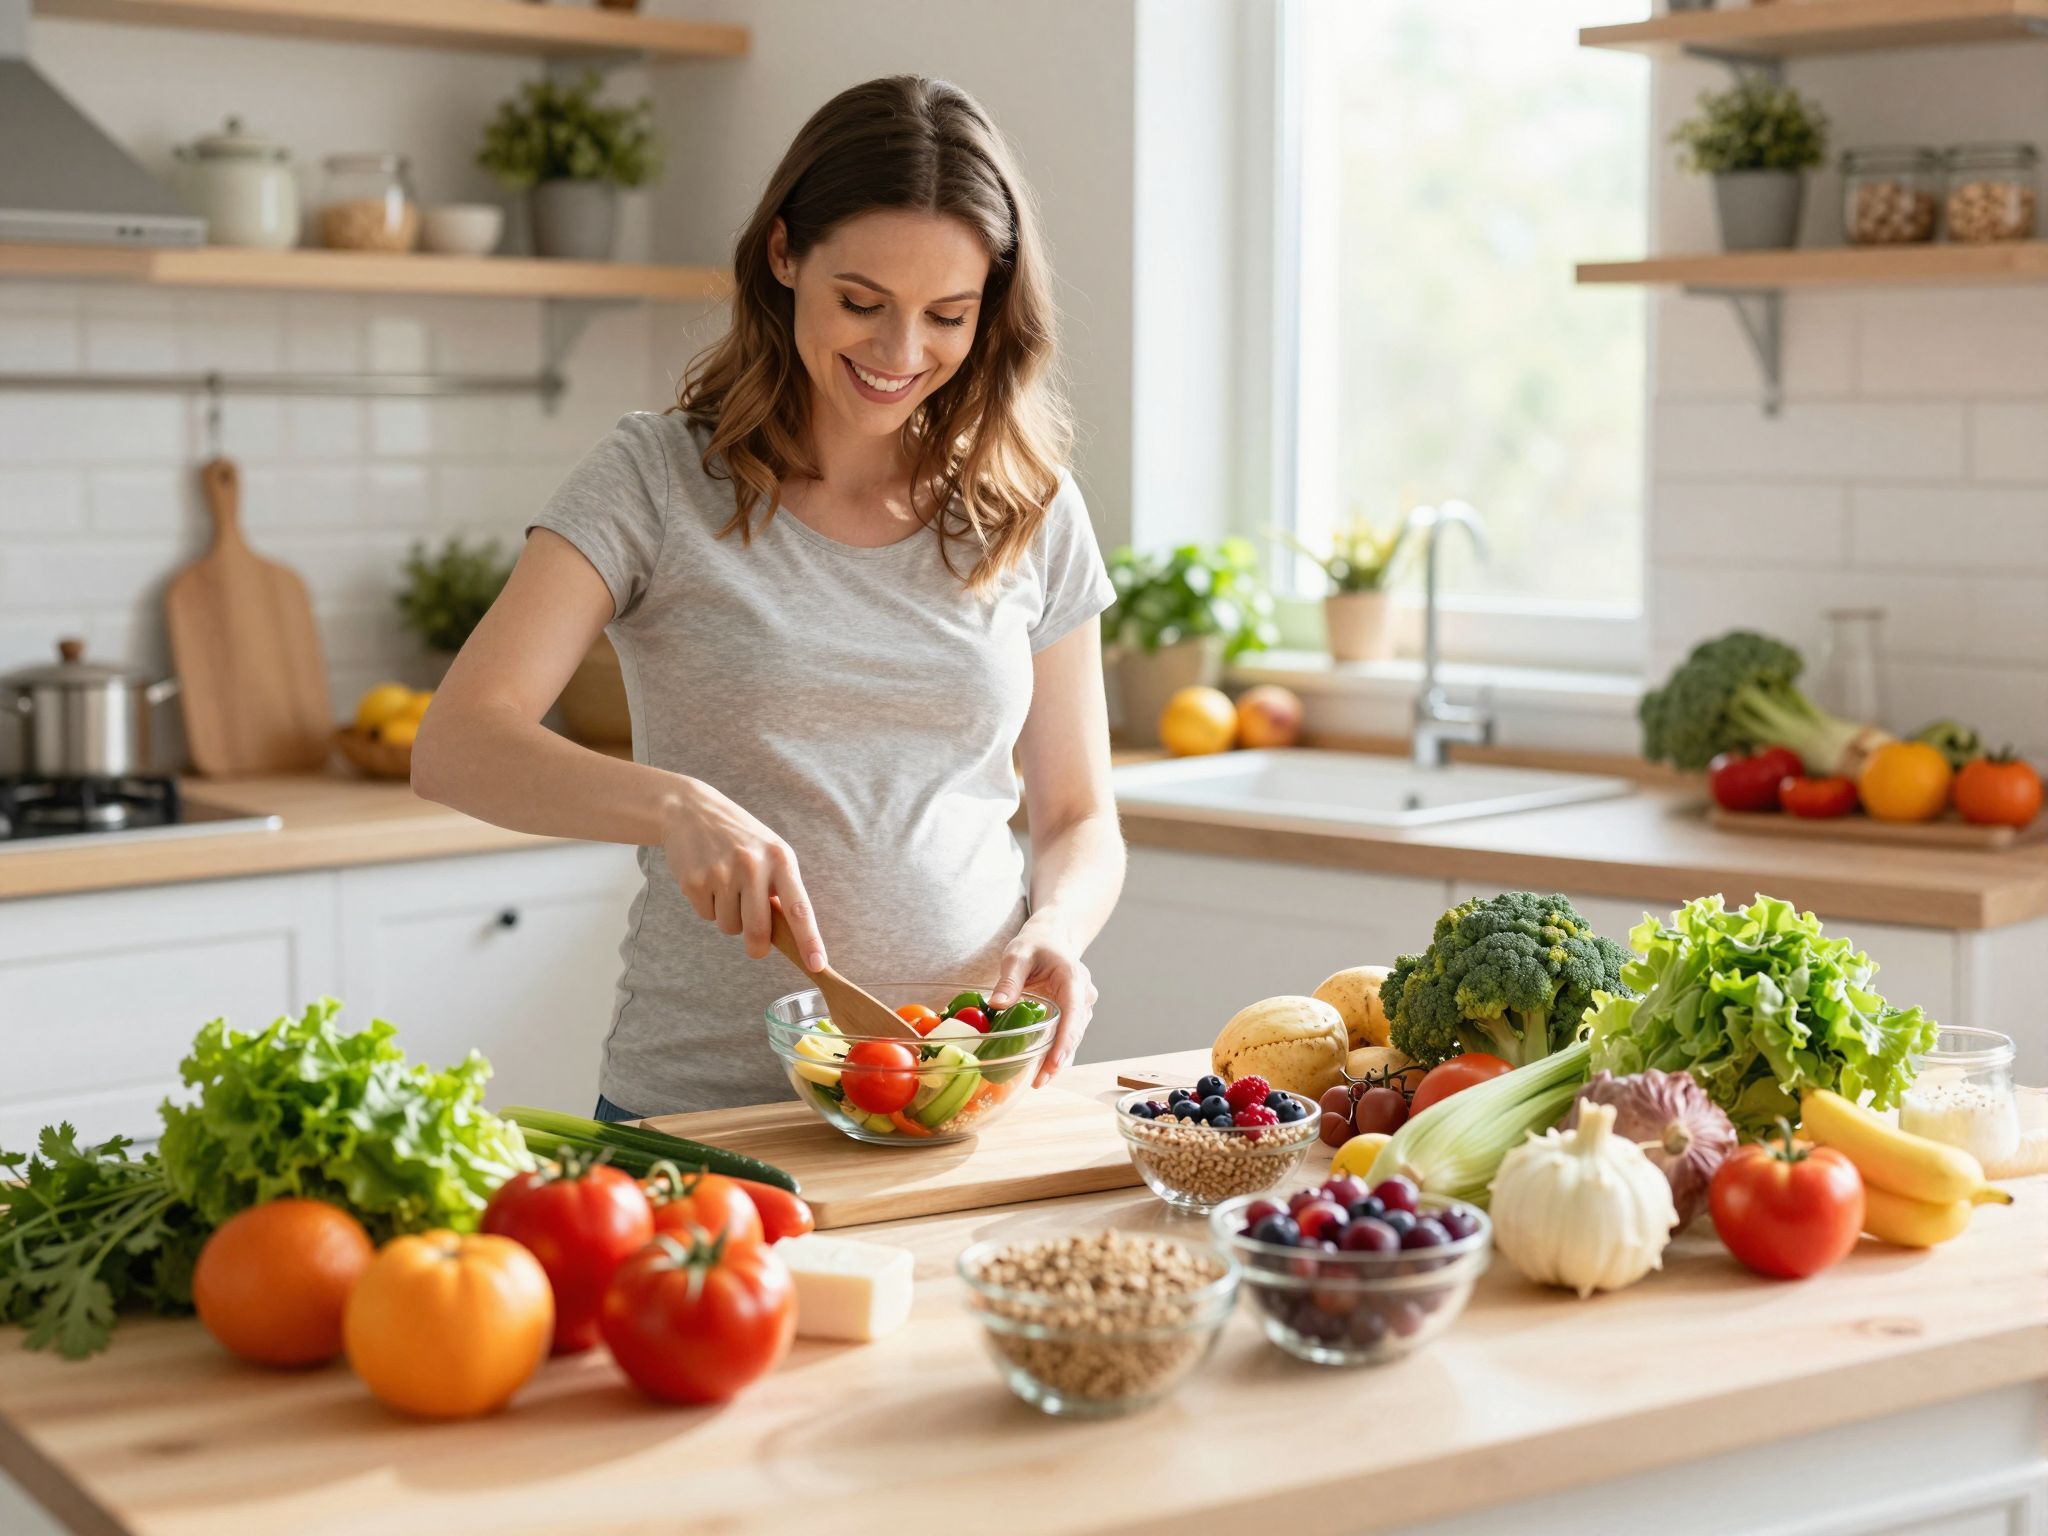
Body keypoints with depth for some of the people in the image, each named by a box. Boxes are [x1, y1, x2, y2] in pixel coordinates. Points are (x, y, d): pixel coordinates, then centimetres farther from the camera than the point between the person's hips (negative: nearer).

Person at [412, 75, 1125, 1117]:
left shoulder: (1031, 513, 8)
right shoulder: (659, 482, -1)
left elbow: (1079, 819, 14)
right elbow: (455, 747, -10)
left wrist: (1053, 931, -8)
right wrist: (673, 805, -27)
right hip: (699, 1102, -2)